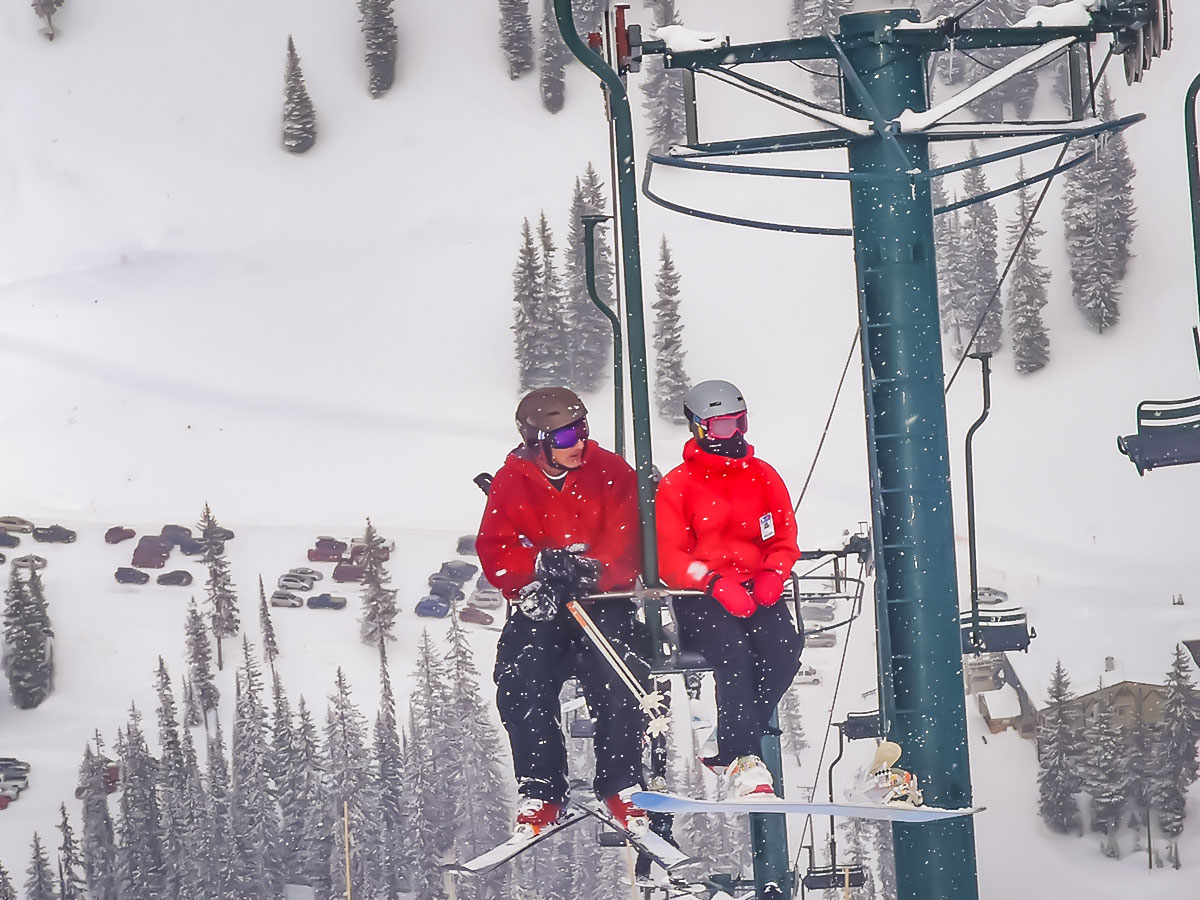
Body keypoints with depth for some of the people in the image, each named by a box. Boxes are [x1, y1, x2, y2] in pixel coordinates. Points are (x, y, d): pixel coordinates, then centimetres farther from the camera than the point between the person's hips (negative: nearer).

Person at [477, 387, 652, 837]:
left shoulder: (610, 473, 1)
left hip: (603, 599, -1)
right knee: (521, 685, -22)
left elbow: (627, 543, -7)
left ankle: (621, 786, -10)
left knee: (619, 678, -24)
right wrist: (541, 564, -23)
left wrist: (586, 572, -24)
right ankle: (540, 793, -12)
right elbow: (495, 554, -4)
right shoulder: (510, 483, 3)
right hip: (538, 610, 1)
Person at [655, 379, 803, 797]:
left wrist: (772, 574, -8)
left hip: (756, 592, 4)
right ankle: (745, 764, -37)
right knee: (733, 650, -33)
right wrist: (716, 583, -19)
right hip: (699, 596, -3)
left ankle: (727, 749, -16)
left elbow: (785, 538, 15)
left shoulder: (763, 477, 13)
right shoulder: (677, 485, 3)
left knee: (785, 645, -27)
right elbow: (670, 558, -3)